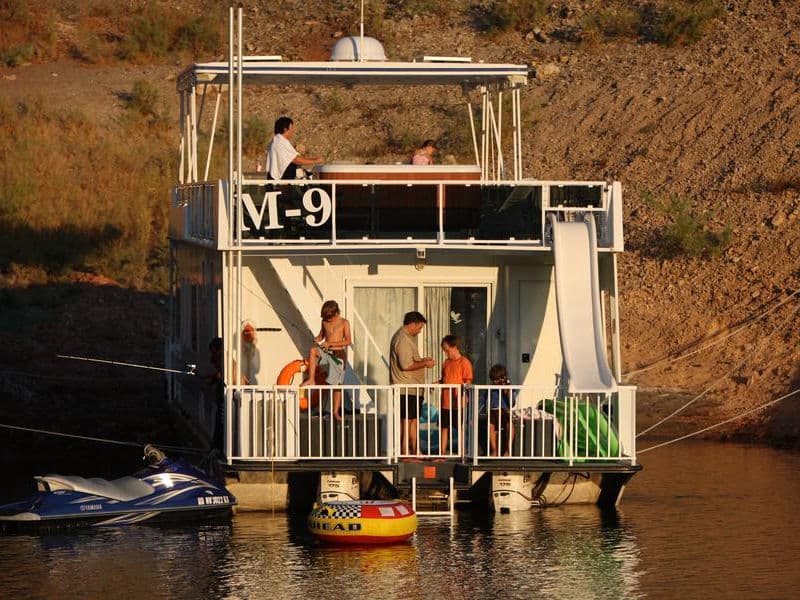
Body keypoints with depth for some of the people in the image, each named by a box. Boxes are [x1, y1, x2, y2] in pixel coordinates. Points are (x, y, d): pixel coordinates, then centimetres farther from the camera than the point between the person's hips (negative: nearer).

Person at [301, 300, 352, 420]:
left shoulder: (344, 323, -3)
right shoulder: (325, 322, 8)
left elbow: (348, 341, -8)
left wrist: (331, 343, -16)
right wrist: (318, 339, -5)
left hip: (338, 354, -3)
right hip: (325, 352, 3)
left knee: (337, 384, -2)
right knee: (313, 350, -32)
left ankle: (335, 411, 7)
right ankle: (311, 379, -30)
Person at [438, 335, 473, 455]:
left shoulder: (464, 362, -8)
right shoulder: (446, 363, 13)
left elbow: (468, 381, -11)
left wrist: (461, 394, -23)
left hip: (458, 402, -7)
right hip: (445, 402, 7)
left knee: (460, 429, 1)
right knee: (444, 427, 9)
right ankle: (442, 451, 15)